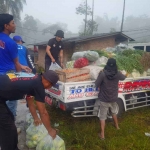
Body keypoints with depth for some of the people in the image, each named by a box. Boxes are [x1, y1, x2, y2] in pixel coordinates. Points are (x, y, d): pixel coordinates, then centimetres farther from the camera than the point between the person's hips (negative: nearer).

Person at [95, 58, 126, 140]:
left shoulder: (102, 73, -21)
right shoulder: (117, 73, -8)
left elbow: (97, 84, -15)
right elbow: (123, 77, 14)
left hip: (104, 99, -4)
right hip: (113, 99, 4)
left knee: (102, 117, 9)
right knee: (114, 112, 30)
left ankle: (102, 134, 14)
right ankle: (117, 126, 51)